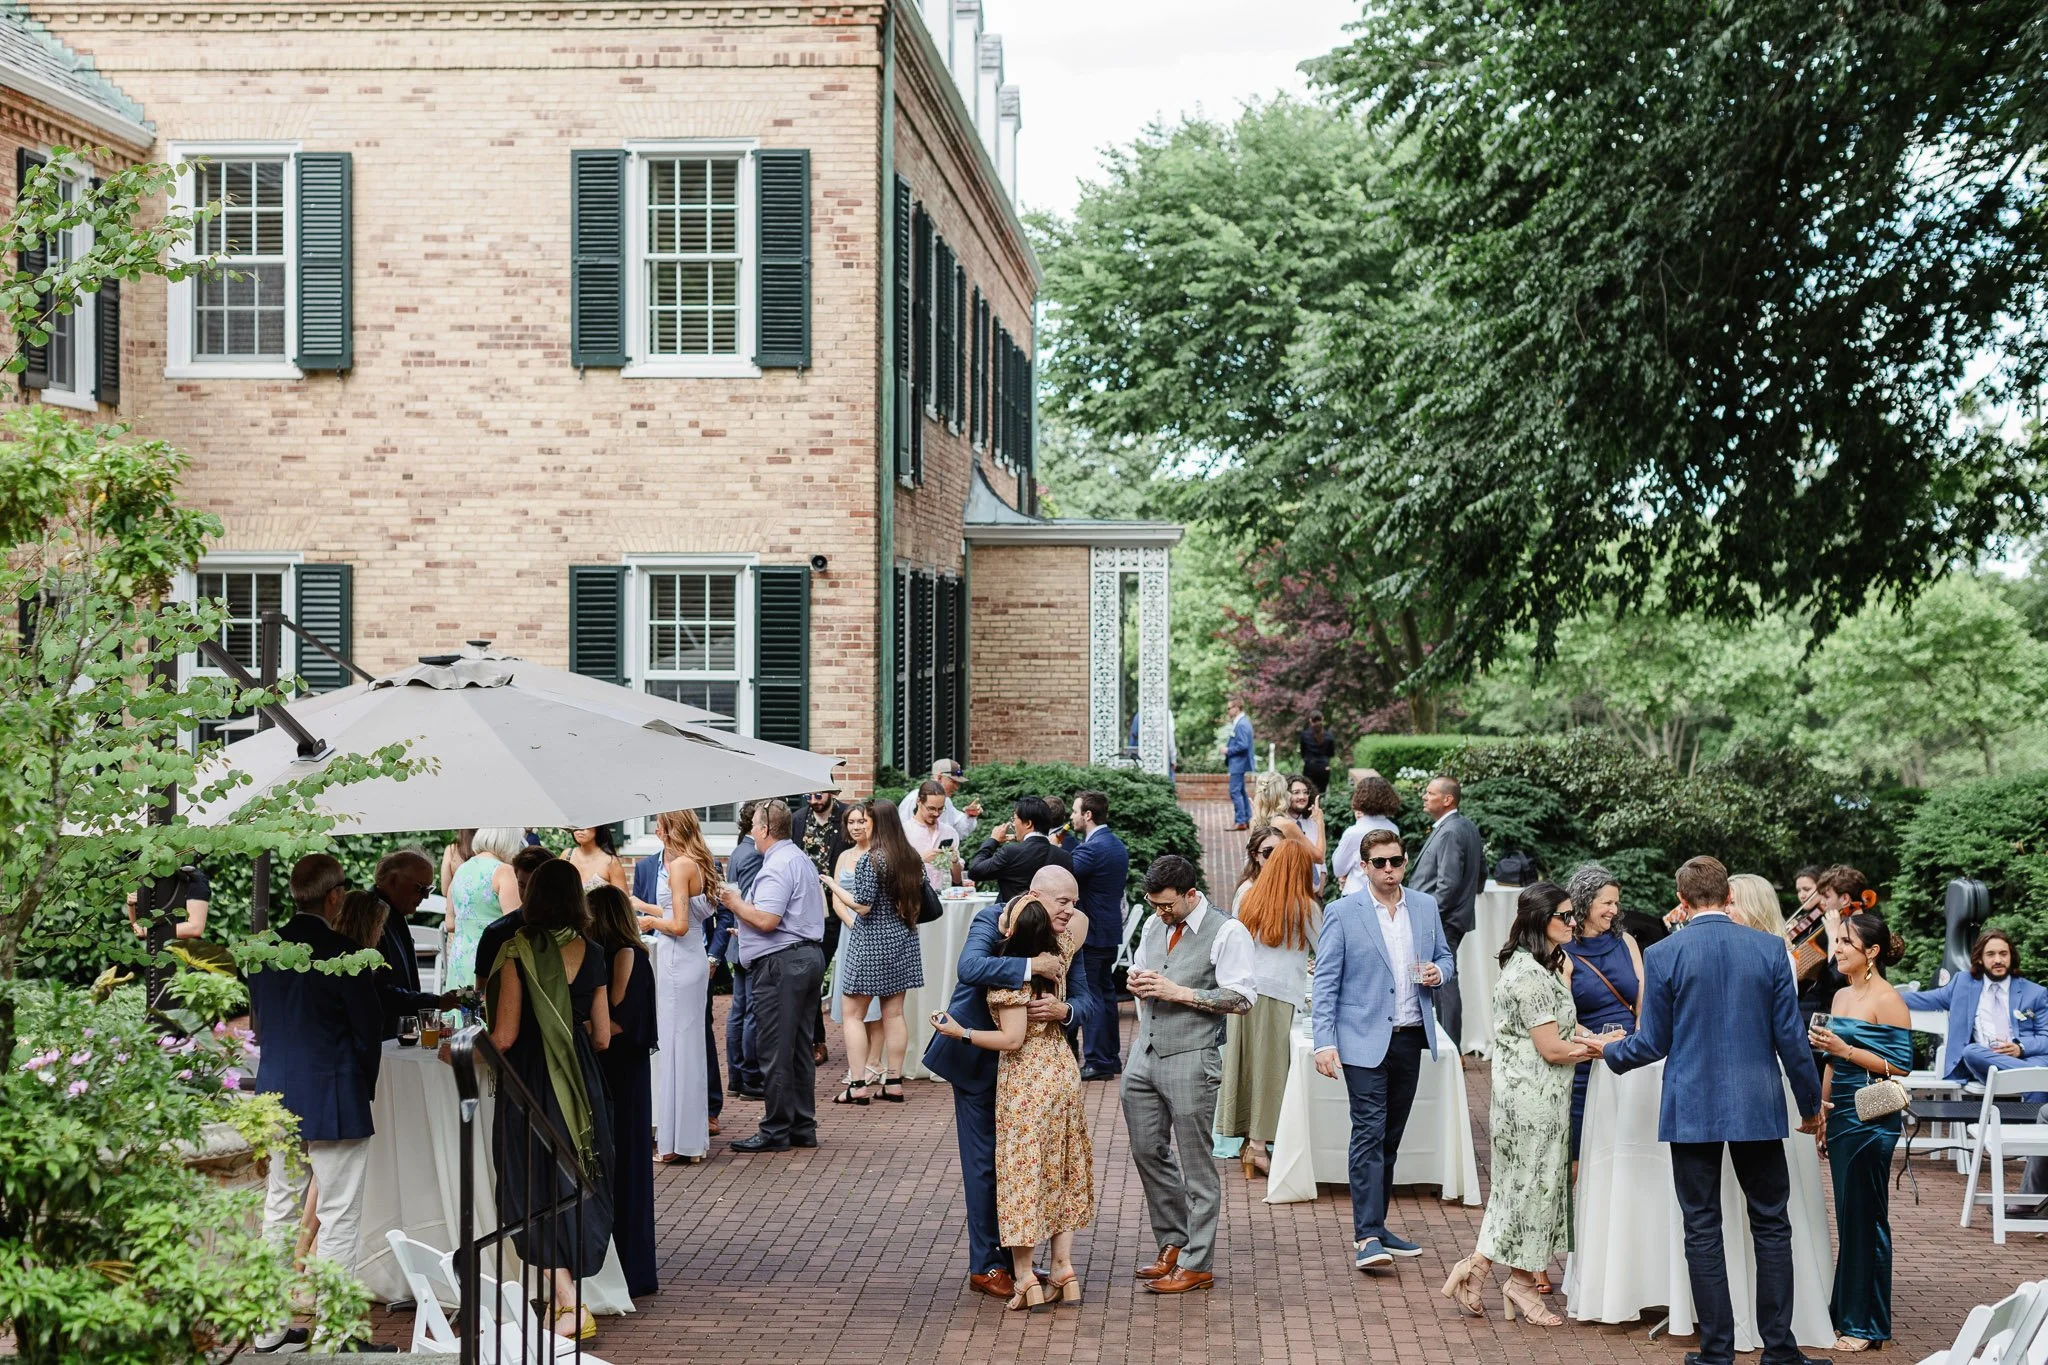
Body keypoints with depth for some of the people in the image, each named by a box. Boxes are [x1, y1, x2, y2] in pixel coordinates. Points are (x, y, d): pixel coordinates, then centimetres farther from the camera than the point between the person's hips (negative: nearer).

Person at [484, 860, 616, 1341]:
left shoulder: (518, 952, -12)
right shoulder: (592, 955, 2)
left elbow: (504, 1036, -13)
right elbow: (602, 1037, 6)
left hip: (531, 1081, -4)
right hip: (580, 1083, 4)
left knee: (536, 1192, 3)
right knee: (575, 1185, 15)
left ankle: (569, 1304, -4)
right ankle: (567, 1295, 22)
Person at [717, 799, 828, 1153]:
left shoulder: (777, 866, -15)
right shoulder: (802, 860, 18)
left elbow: (766, 920, -24)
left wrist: (735, 902, -6)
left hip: (781, 964, -10)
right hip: (810, 955, 10)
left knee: (775, 1051, -5)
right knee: (800, 1048, 13)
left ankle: (776, 1131, -2)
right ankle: (803, 1127, 17)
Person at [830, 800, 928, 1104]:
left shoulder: (870, 860, -15)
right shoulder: (913, 859, 5)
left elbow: (863, 906, -16)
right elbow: (919, 904, 10)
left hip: (870, 942, -7)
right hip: (903, 941, 7)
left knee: (851, 1013, 0)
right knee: (894, 1013, 11)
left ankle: (858, 1086, -5)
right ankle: (894, 1082, 12)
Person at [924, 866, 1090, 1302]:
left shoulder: (1062, 941, 0)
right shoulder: (992, 921, -17)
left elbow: (1082, 1000, -6)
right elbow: (970, 967, -36)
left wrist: (1063, 1010, -29)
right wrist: (1031, 967, -39)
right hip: (978, 1059, -6)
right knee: (985, 1163, 0)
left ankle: (1013, 1258, 24)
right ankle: (986, 1266, 9)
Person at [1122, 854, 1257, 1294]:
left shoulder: (1226, 933, -10)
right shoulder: (1154, 926, 12)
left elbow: (1242, 998, -15)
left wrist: (1179, 993, -19)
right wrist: (1135, 982, 2)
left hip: (1190, 1060, -7)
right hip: (1144, 1055, 7)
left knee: (1195, 1165, -1)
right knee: (1148, 1152, 13)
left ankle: (1196, 1264, 7)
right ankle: (1172, 1244, 28)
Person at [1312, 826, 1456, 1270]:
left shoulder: (1425, 907, 9)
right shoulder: (1342, 913, -5)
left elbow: (1445, 958, 20)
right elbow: (1325, 982, -6)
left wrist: (1439, 972, -6)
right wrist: (1325, 1043, -13)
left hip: (1411, 1037, 5)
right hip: (1365, 1040, -5)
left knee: (1391, 1136, 11)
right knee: (1369, 1132, -11)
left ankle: (1376, 1225, 19)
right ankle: (1367, 1237, -13)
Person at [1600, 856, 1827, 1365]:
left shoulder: (1661, 955, -6)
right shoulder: (1769, 950, -1)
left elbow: (1654, 1043, -1)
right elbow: (1790, 1037, 0)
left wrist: (1610, 1052, 19)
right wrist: (1811, 1104, 13)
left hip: (1691, 1110, -1)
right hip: (1758, 1109, 1)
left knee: (1703, 1229, 5)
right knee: (1771, 1224, 10)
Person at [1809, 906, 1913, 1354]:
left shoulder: (1887, 1002, -11)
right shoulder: (1840, 997, 13)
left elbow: (1900, 1066, -14)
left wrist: (1845, 1049, -21)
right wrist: (1821, 1113, 18)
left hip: (1871, 1122, -7)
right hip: (1842, 1116, 7)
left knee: (1864, 1217, -2)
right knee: (1847, 1216, 12)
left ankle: (1867, 1324, 6)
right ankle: (1845, 1310, 19)